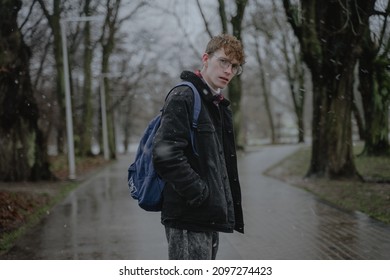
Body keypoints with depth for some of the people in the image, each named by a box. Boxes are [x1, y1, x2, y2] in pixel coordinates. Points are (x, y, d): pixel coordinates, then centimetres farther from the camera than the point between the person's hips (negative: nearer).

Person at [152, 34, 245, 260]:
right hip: (188, 218, -10)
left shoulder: (220, 106, 18)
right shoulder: (183, 97, -11)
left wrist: (229, 206, 14)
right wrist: (199, 194, -20)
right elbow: (165, 155, -23)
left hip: (211, 217, 10)